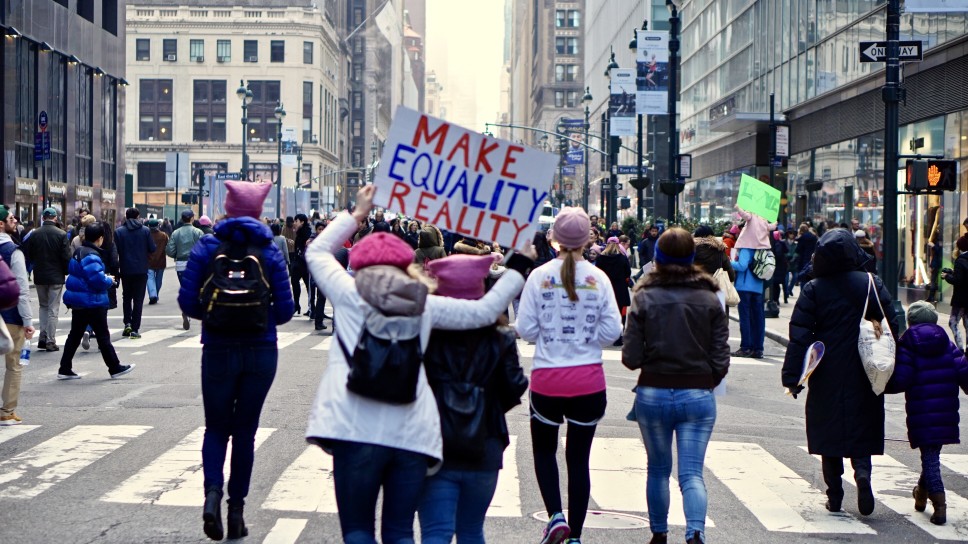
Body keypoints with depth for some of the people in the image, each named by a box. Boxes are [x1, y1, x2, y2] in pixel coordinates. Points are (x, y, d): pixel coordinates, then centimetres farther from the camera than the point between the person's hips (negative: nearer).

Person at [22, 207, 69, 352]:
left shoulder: (34, 234, -3)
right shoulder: (61, 235, -12)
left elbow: (27, 255, 0)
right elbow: (67, 257, -12)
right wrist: (66, 272, 4)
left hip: (39, 276, 3)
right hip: (56, 277, -3)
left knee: (43, 306, 18)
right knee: (53, 309, 4)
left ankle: (42, 338, 11)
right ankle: (50, 341, 2)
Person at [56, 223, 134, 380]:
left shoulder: (78, 252, 11)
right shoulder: (92, 256, -20)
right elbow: (98, 280, -27)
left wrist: (105, 278, 13)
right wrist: (109, 280, -6)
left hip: (78, 302, 9)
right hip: (92, 303, -9)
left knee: (75, 335, 12)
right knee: (103, 336, 1)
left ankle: (65, 369, 12)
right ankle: (115, 368, 11)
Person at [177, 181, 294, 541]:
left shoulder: (207, 247, -2)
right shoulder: (270, 251, -2)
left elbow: (188, 301, -6)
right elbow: (284, 311, -5)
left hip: (218, 349, 0)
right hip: (261, 352, 0)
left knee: (216, 427, 13)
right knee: (245, 430, 12)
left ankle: (213, 491, -12)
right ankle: (236, 509, 15)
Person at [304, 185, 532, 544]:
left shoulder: (349, 294, 9)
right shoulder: (424, 304, 12)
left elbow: (316, 251, 27)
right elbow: (485, 310, 18)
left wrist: (357, 214, 36)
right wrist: (518, 266, 30)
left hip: (356, 429, -2)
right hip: (411, 432, 2)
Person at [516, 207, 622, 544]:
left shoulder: (540, 276, -7)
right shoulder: (598, 279, -5)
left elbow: (525, 329, -6)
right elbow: (612, 330, -4)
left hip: (547, 380, -1)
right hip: (588, 381, 1)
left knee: (544, 450, 19)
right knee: (579, 458, 11)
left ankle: (556, 515, 1)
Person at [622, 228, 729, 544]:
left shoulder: (645, 299, -6)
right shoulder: (710, 299, -2)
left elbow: (631, 358, -8)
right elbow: (721, 360, -3)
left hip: (653, 395, 0)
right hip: (698, 396, 0)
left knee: (658, 469, 18)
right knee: (691, 472, 0)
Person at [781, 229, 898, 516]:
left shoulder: (813, 290, -6)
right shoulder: (871, 283, -3)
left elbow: (800, 335, -9)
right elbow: (891, 325, -2)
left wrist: (792, 376, -7)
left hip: (827, 376, -1)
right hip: (863, 375, 1)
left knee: (829, 430, 8)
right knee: (861, 428, 11)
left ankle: (835, 496, 9)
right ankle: (863, 471, -16)